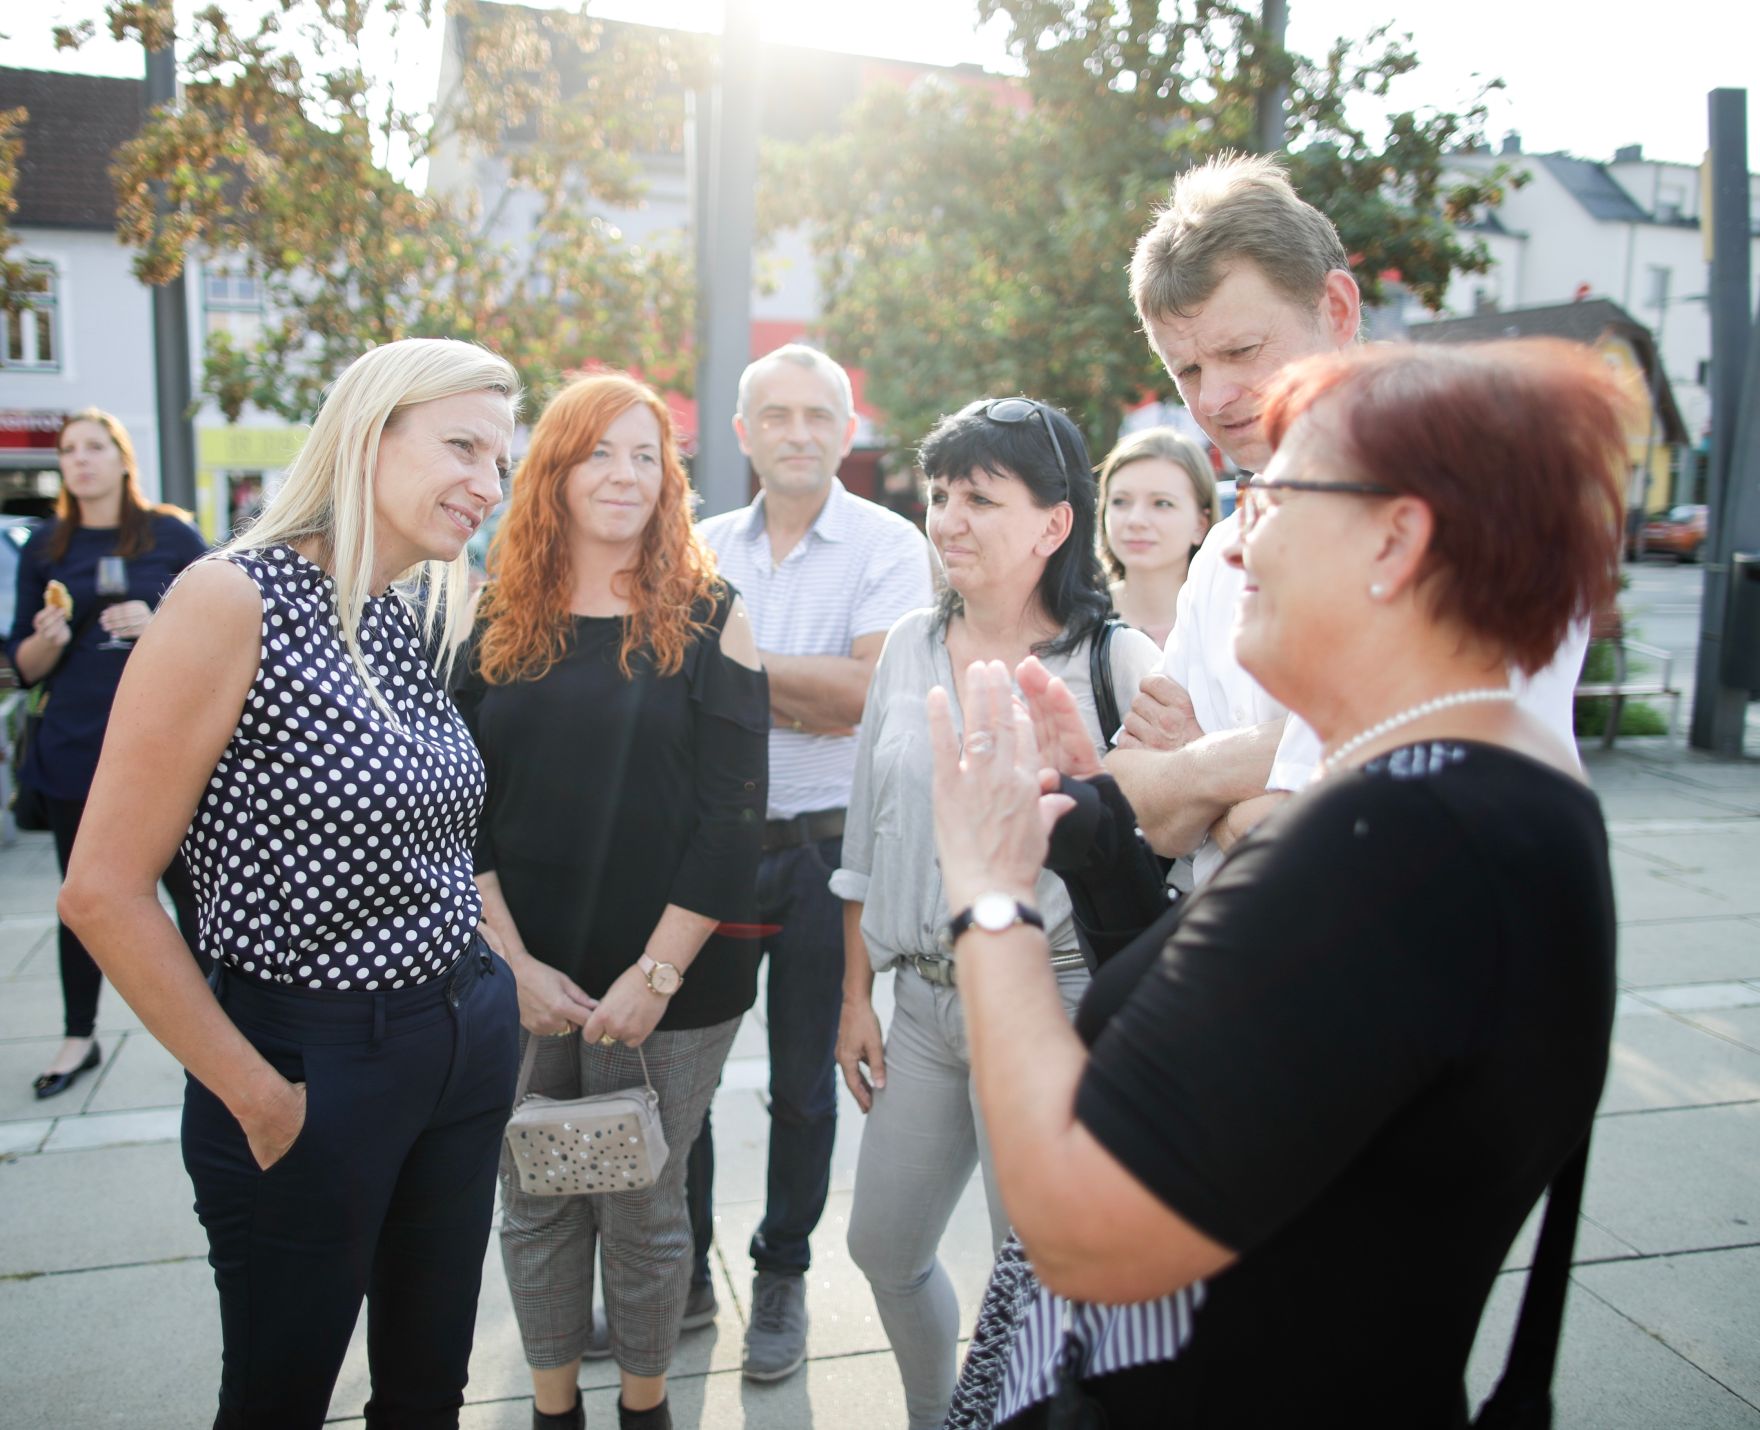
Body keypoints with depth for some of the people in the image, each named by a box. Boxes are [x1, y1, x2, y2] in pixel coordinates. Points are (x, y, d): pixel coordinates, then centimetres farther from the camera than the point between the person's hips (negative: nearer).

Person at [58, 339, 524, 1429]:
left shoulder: (430, 617, 5)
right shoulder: (235, 601, -16)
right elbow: (105, 890, -17)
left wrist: (515, 978, 2)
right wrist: (258, 1096, -13)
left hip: (469, 1041, 6)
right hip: (315, 1061, -6)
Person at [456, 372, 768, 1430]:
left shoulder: (707, 616, -3)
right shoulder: (495, 621, 4)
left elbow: (734, 812, -8)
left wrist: (657, 974, -13)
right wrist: (514, 963, -7)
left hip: (671, 981, -2)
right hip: (519, 981, 3)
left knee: (644, 1209, 10)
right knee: (535, 1202, 14)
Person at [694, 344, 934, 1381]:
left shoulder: (888, 546, -3)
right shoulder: (703, 546, 8)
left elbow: (867, 687, -16)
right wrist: (804, 700, -14)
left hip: (820, 847, -3)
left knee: (802, 1079, 10)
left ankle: (783, 1277, 31)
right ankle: (685, 1271, 31)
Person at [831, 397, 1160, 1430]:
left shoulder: (1116, 661, -12)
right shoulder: (911, 645, 5)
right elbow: (868, 836, 11)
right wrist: (857, 994, 14)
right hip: (924, 1002, 6)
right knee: (884, 1246, 20)